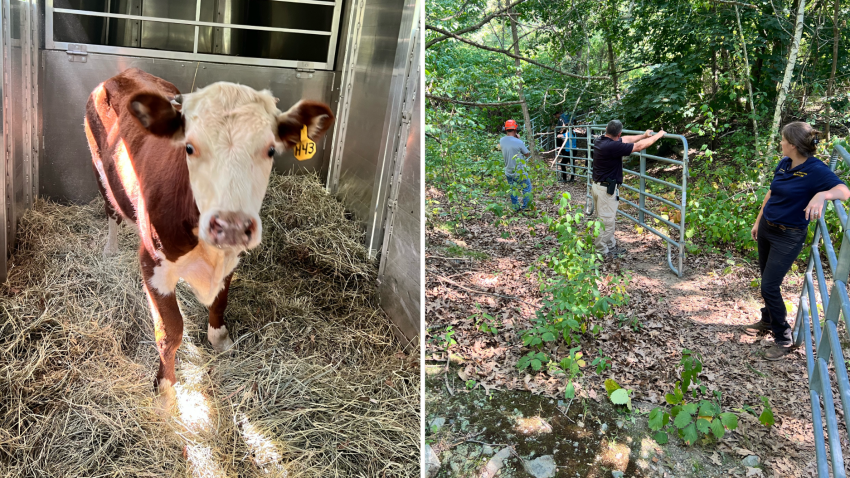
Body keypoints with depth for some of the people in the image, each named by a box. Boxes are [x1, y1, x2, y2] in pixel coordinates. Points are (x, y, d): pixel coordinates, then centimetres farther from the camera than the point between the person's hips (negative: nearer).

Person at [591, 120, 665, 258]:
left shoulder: (601, 141, 3)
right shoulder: (612, 146, -24)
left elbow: (625, 140, 18)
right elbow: (640, 146, -16)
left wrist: (644, 135, 25)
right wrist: (658, 136, -2)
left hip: (597, 185, 10)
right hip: (606, 189, -10)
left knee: (608, 219, 19)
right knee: (606, 221, 0)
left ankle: (611, 246, 29)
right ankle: (601, 251, 8)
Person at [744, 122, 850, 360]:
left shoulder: (816, 170, -22)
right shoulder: (784, 163, 1)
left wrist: (822, 195, -57)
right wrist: (758, 221, 20)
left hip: (788, 236, -7)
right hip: (767, 227, 7)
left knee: (769, 286, -7)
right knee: (767, 280, 19)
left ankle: (784, 339, 9)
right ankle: (768, 321, 40)